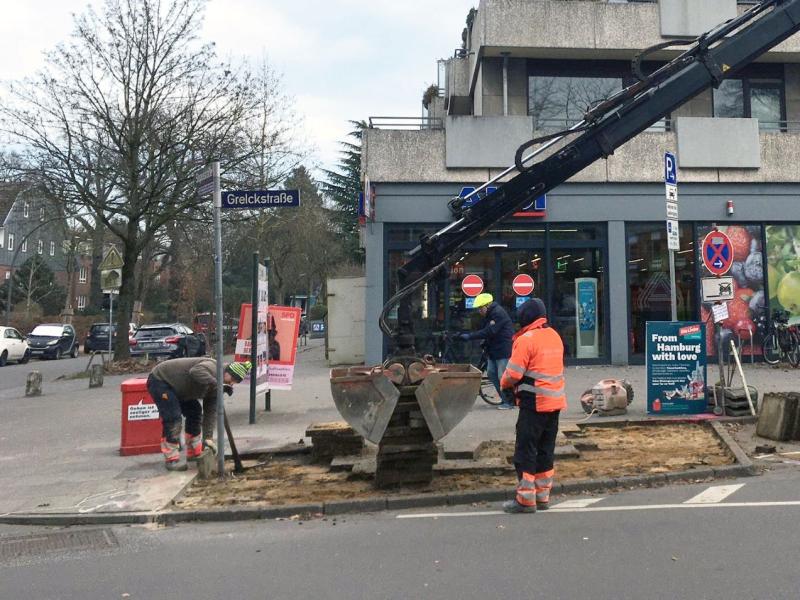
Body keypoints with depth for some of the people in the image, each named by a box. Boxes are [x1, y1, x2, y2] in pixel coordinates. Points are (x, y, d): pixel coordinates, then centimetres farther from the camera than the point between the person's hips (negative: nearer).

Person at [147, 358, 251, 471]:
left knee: (194, 412, 8)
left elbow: (210, 412, 1)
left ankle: (194, 453, 19)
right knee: (173, 417, -18)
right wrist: (216, 384, -51)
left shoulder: (215, 388, 0)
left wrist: (208, 437, -4)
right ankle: (171, 460, -11)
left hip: (176, 388, 10)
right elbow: (195, 372, -48)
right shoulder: (212, 367, -27)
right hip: (159, 380, -10)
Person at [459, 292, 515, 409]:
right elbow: (485, 330, 17)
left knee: (502, 376, -7)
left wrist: (469, 336, -26)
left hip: (504, 350, -10)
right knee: (491, 373, 12)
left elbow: (489, 331, -26)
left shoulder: (498, 313, -19)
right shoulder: (489, 314, 14)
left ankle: (509, 402, 4)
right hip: (494, 350, 10)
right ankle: (504, 397, 21)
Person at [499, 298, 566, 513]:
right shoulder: (555, 336, 11)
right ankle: (542, 497, 21)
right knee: (546, 450, 14)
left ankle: (525, 499, 3)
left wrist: (504, 384, 5)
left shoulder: (526, 340, -14)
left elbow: (513, 373, -17)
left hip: (534, 404, -8)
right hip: (555, 401, 8)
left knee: (525, 451, 0)